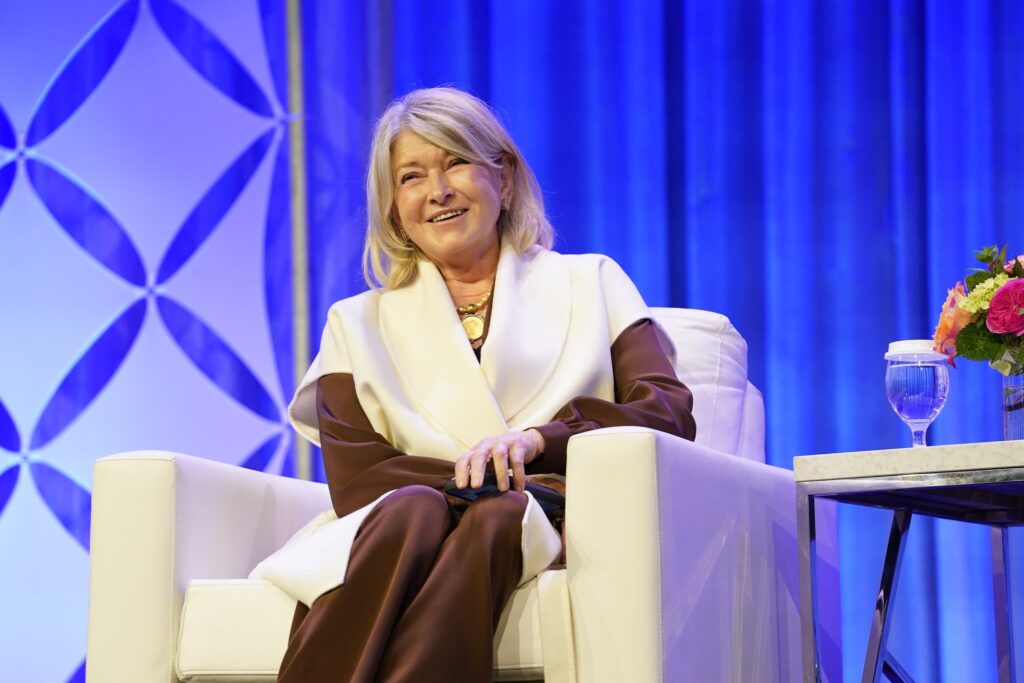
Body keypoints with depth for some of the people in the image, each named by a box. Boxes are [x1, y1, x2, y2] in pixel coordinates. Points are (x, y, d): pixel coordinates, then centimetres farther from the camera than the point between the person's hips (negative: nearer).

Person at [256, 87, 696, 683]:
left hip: (554, 534, -1)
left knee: (494, 519, -37)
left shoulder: (591, 284, 22)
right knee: (414, 511, -36)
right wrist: (470, 479, -13)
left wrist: (539, 439, -13)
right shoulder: (359, 325, 24)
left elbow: (671, 415, 6)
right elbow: (356, 477, 7)